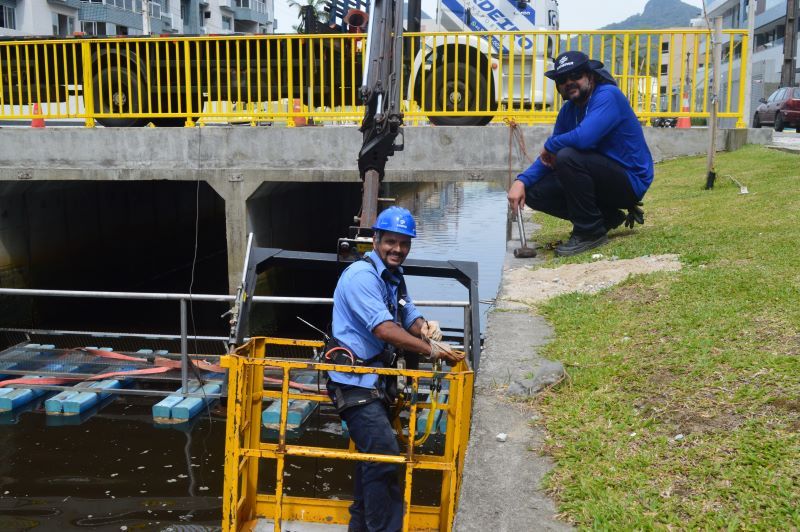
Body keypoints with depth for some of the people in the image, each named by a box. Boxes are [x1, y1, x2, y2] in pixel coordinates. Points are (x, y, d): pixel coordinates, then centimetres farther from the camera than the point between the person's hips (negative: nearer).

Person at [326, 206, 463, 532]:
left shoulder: (393, 277, 13)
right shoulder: (363, 275, -18)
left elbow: (409, 316, 13)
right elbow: (384, 330, -27)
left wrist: (424, 327, -11)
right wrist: (431, 350, -24)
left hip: (375, 379, 10)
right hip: (355, 381, -10)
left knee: (374, 455, 18)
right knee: (385, 455, -16)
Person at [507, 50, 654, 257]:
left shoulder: (608, 96, -18)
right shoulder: (568, 110, 7)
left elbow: (583, 137, -35)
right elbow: (548, 158, 7)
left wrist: (550, 145, -15)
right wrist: (522, 181, -11)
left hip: (631, 181, -8)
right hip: (603, 179, 9)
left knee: (568, 156, -30)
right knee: (534, 193, -1)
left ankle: (590, 232, -16)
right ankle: (608, 217, 9)